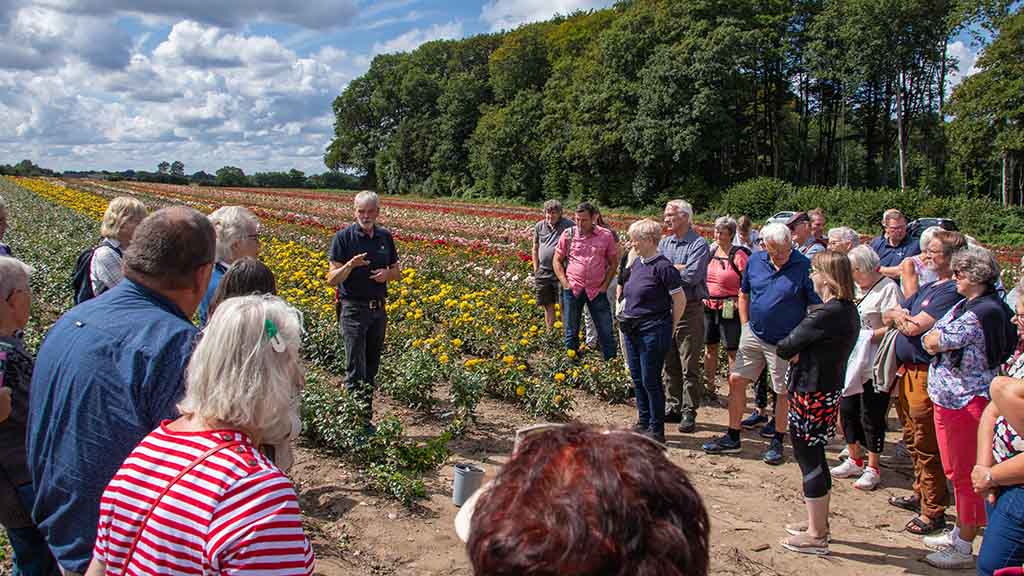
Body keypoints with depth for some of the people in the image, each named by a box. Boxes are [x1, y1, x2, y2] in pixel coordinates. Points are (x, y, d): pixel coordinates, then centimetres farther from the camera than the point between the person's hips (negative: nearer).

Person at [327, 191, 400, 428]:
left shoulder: (385, 237, 8)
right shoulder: (344, 237, -6)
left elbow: (397, 271, 18)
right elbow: (332, 279, -8)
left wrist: (387, 273, -5)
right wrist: (350, 265, -26)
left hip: (378, 308, 5)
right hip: (353, 308, -5)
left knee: (372, 368, 11)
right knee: (356, 369, -7)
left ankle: (367, 418, 20)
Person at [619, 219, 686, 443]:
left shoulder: (662, 266, -16)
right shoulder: (637, 263, 8)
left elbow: (680, 300, -13)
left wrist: (669, 327, -5)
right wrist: (626, 317, 14)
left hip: (653, 332, -8)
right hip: (633, 330, 8)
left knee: (650, 380, 0)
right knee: (637, 378, 15)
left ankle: (657, 431, 12)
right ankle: (643, 422, 30)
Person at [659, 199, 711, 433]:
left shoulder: (699, 244, -8)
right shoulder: (664, 243, 12)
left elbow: (692, 276, -20)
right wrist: (678, 268, -12)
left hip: (690, 310, -6)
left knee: (689, 367, -1)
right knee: (670, 364, 13)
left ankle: (689, 412, 7)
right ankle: (675, 406, 24)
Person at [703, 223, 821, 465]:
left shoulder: (804, 266, -14)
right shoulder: (755, 261, 0)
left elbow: (817, 306, -10)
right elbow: (743, 294, 14)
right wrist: (745, 325, 8)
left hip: (785, 342, -4)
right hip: (753, 334, 5)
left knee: (783, 392, 6)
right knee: (736, 381, 5)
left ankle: (777, 442, 24)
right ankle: (732, 438, 18)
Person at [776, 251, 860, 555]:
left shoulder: (826, 314, -23)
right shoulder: (849, 310, 7)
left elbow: (784, 348, -19)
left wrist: (793, 352, 0)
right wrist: (800, 353, -7)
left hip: (811, 394, -9)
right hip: (830, 390, 9)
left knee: (808, 459, 2)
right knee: (815, 457, 20)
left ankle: (816, 536, 12)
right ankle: (819, 523, 34)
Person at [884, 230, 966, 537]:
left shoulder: (951, 291, -17)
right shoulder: (929, 286, 14)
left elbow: (914, 327, -19)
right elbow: (890, 315, 14)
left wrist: (900, 317, 0)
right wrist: (904, 318, -6)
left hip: (926, 373, -10)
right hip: (907, 371, 10)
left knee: (927, 445, -2)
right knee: (913, 439, 21)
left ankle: (933, 512, 7)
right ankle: (920, 495, 36)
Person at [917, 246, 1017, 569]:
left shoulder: (983, 312, -21)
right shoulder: (966, 305, 10)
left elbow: (931, 342, -20)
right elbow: (932, 342, 12)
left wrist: (934, 337, -2)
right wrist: (940, 340, -5)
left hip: (967, 403, -10)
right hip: (949, 398, 10)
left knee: (967, 476, 1)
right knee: (956, 472, 19)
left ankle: (963, 549, 12)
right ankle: (959, 534, 33)